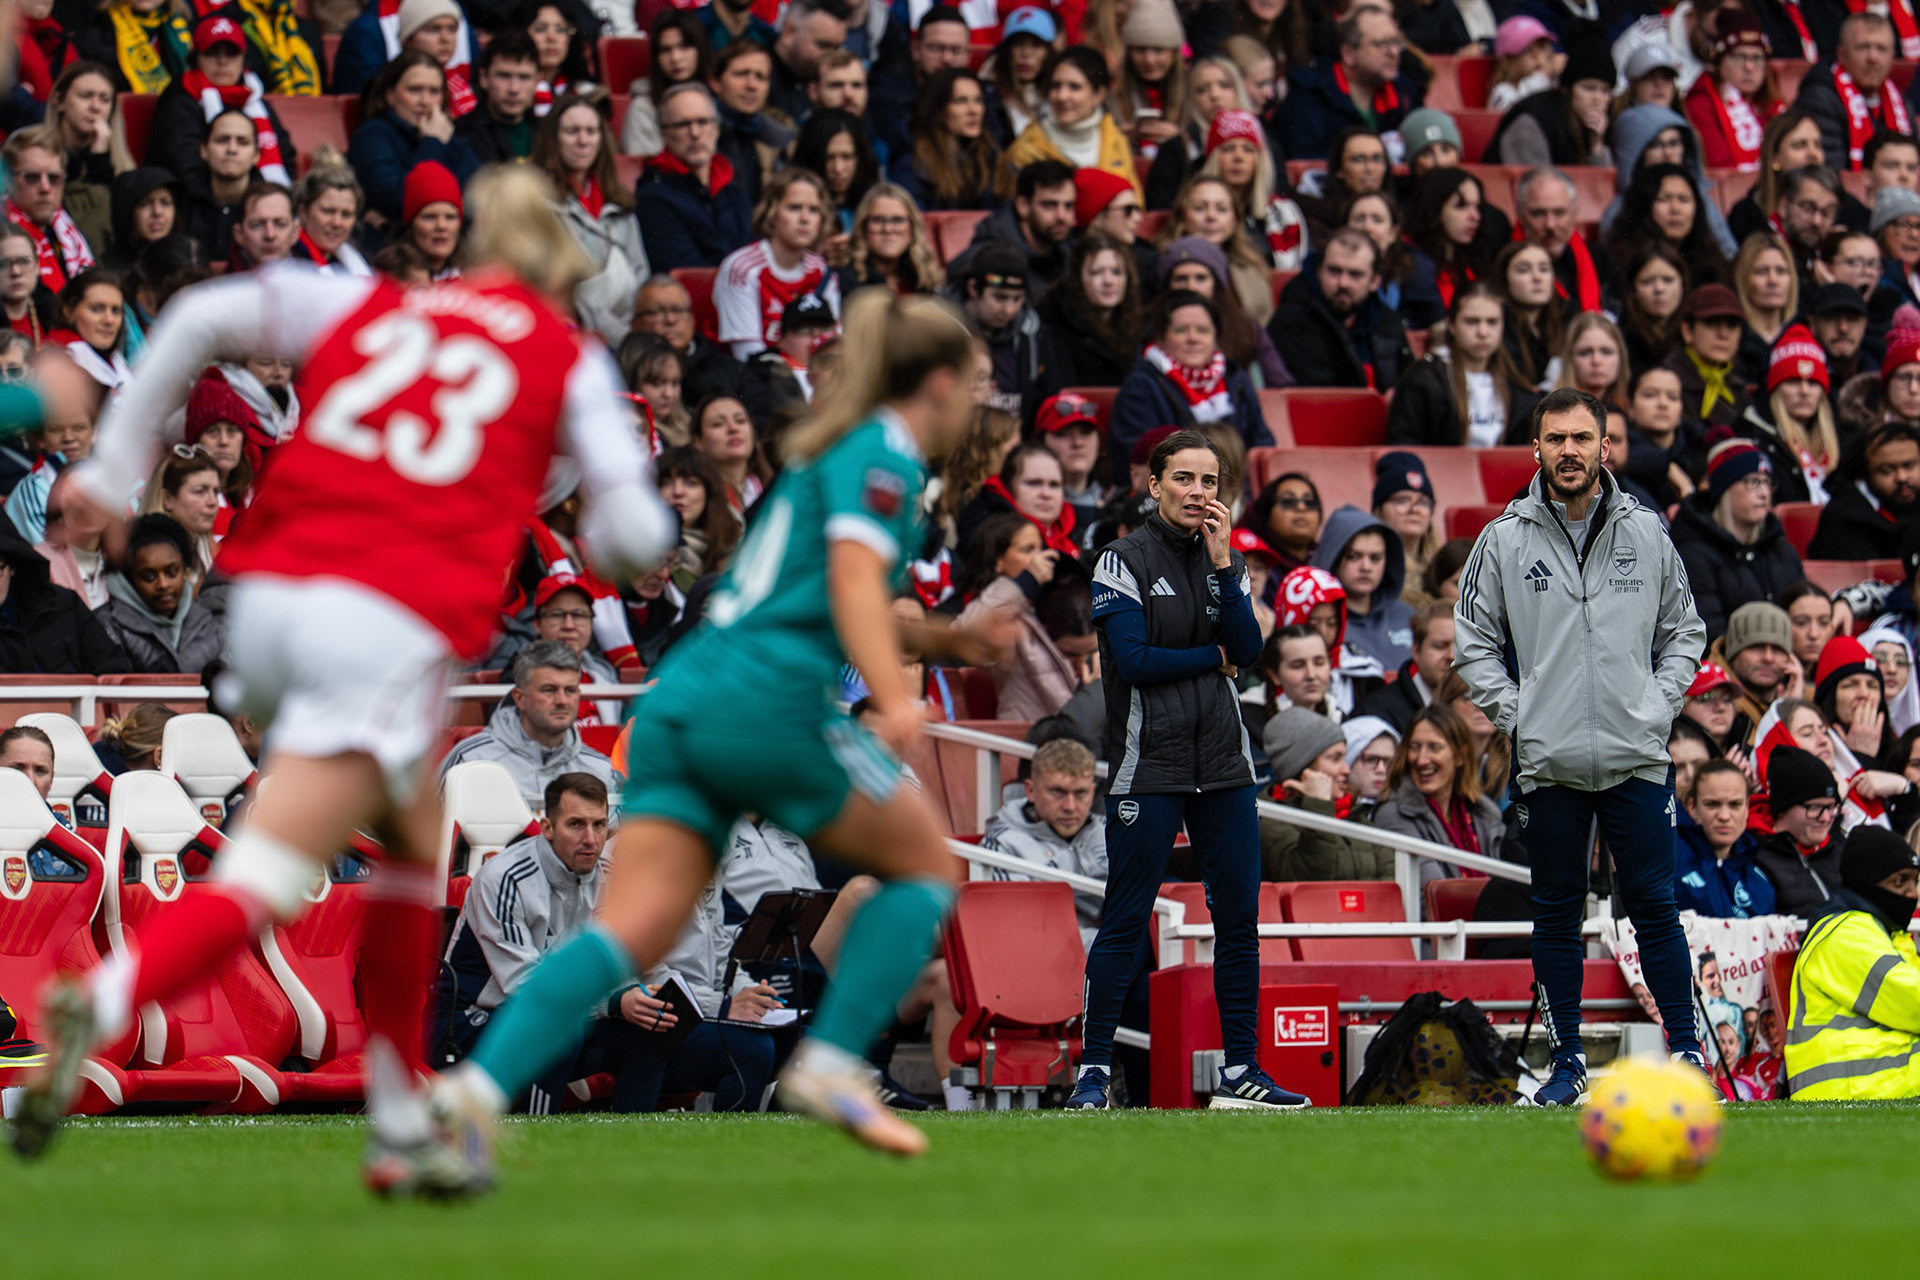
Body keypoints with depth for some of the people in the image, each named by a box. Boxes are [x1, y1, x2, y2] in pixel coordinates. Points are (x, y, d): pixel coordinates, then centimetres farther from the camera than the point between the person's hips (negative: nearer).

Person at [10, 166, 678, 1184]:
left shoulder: (367, 305, 20)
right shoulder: (573, 361, 13)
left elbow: (203, 315, 10)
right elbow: (634, 533, 7)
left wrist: (117, 466, 12)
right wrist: (607, 549, 30)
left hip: (268, 594, 5)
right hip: (390, 626, -5)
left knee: (414, 842, 24)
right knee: (260, 882, -11)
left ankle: (403, 1127, 22)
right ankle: (104, 1003, -40)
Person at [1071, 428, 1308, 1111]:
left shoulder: (1225, 560, 12)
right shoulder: (1124, 561, -3)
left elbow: (1248, 649, -2)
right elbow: (1134, 661, -13)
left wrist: (1222, 562, -9)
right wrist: (1214, 657, -3)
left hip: (1223, 767, 5)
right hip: (1148, 767, -5)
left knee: (1239, 914, 4)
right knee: (1125, 919, -5)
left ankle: (1239, 1072, 10)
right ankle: (1094, 1069, 2)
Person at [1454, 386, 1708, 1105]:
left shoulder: (1646, 535, 6)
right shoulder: (1504, 542, 3)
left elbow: (1684, 631, 15)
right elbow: (1472, 642, 8)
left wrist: (1659, 704, 1)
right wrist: (1516, 714, -3)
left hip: (1637, 759, 0)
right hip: (1548, 765, 0)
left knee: (1653, 906, -2)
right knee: (1557, 915, 5)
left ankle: (1685, 1052, 5)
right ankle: (1567, 1061, 12)